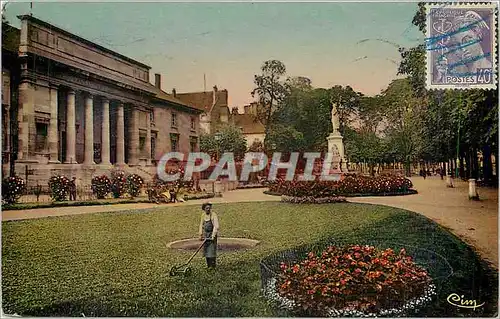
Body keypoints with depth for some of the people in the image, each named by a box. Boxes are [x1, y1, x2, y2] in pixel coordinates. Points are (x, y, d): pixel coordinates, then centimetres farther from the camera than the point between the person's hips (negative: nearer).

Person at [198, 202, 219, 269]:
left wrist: (213, 236, -25)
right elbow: (201, 225, 14)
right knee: (206, 250, 10)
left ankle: (212, 265, 0)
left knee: (212, 250, -8)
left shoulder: (213, 215, -14)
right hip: (205, 235, 6)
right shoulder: (203, 215, 7)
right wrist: (200, 235, 9)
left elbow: (216, 226, -20)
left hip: (211, 234, -6)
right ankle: (208, 265, 20)